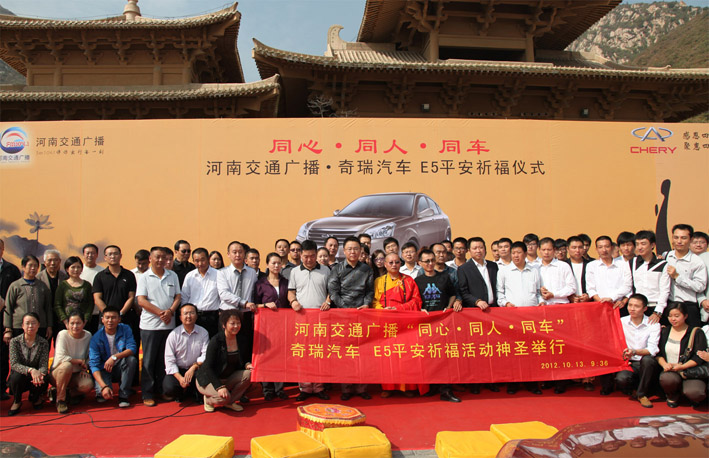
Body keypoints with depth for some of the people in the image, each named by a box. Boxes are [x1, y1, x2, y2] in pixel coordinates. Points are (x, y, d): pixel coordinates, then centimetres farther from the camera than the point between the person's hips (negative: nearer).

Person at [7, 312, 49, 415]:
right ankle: (17, 401, -1)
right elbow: (14, 364, -18)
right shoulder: (14, 341, -8)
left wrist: (39, 373, -36)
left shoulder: (43, 343, -5)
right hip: (19, 379, -1)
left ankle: (35, 397, 9)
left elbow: (44, 365, -11)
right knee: (16, 375, -33)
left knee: (42, 380, -31)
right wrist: (31, 370, -36)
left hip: (35, 378, 1)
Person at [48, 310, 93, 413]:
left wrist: (84, 369, -8)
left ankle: (72, 393, 9)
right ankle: (60, 399, -17)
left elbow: (89, 357, 9)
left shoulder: (88, 336, -3)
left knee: (88, 385, -29)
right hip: (57, 373, -3)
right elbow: (60, 358, -26)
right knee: (67, 365, -39)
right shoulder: (63, 334, -15)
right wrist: (80, 361, -17)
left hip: (77, 374, 3)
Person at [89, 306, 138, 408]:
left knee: (131, 359, -30)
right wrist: (104, 386, -32)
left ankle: (123, 395, -18)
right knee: (103, 394, -29)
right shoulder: (96, 338, -12)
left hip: (121, 368, 2)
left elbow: (132, 348, -18)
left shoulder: (125, 329, -7)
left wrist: (114, 357, -35)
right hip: (104, 370, -1)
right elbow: (93, 365, -19)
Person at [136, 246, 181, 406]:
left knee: (165, 359, 9)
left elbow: (178, 296, 8)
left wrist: (170, 311, -11)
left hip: (169, 324, 3)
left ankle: (163, 390, 20)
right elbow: (141, 301, -7)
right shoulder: (144, 277, 0)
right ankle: (148, 394, 10)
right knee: (149, 361, 2)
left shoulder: (173, 276, 10)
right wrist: (160, 312, -16)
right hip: (150, 325, -3)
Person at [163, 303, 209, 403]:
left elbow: (205, 355, -5)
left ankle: (195, 392, 5)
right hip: (177, 370, 0)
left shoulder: (203, 332, -2)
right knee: (169, 388, -27)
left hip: (196, 369, 1)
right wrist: (180, 378, -19)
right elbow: (169, 360, -8)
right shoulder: (174, 334, -5)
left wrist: (194, 367, -21)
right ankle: (181, 392, 11)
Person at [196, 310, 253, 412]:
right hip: (209, 379, -5)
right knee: (223, 398, -32)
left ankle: (230, 401, -3)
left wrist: (247, 365, -16)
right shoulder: (215, 341, -19)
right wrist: (220, 387, -31)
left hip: (228, 378, 6)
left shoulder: (242, 339, -3)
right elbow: (208, 368, -20)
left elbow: (245, 360, 10)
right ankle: (208, 399, 4)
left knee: (249, 374, -21)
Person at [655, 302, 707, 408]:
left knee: (694, 393, -33)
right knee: (666, 378, -36)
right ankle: (672, 396, 3)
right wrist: (664, 364, -12)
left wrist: (682, 366, -19)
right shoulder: (664, 331, 12)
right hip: (670, 371, 2)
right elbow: (658, 353, 9)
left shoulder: (696, 333, 2)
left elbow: (699, 357, -6)